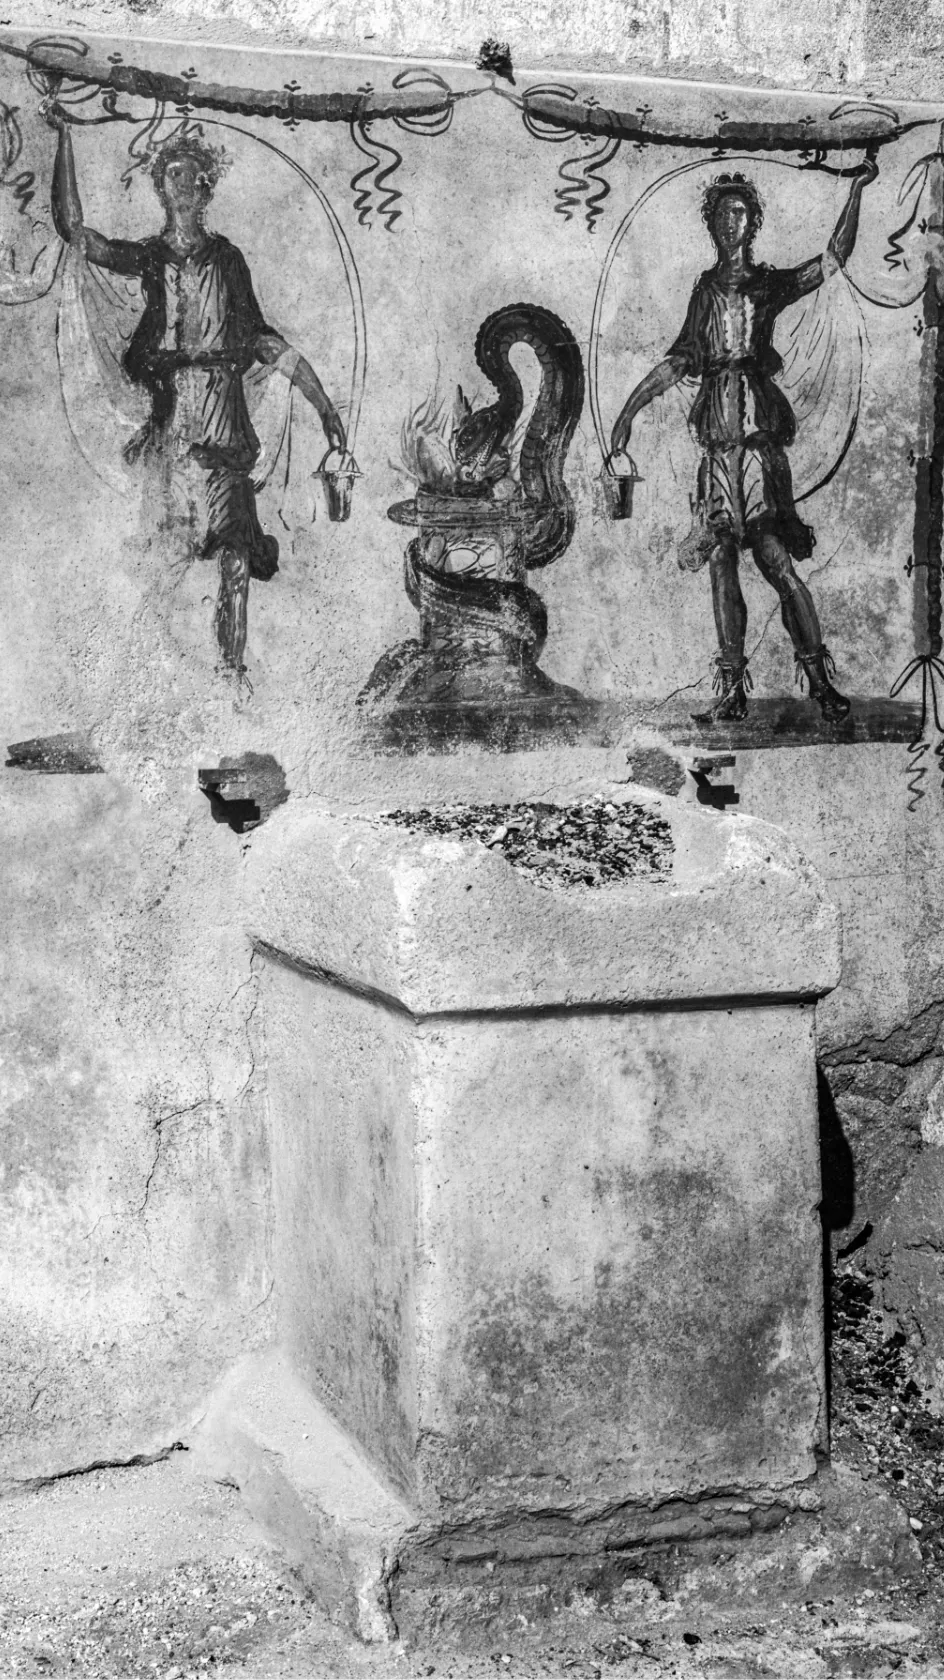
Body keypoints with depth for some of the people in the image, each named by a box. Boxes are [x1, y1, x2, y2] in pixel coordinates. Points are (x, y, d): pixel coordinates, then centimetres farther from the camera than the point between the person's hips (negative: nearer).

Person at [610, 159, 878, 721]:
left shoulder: (769, 284, 8)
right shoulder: (707, 289, 17)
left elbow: (836, 257, 1)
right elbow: (681, 360, 19)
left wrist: (857, 190, -3)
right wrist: (629, 410, 15)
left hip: (759, 433, -4)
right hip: (718, 441, 4)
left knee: (776, 559, -12)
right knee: (721, 561, 1)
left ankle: (820, 680, -7)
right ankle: (733, 686, 6)